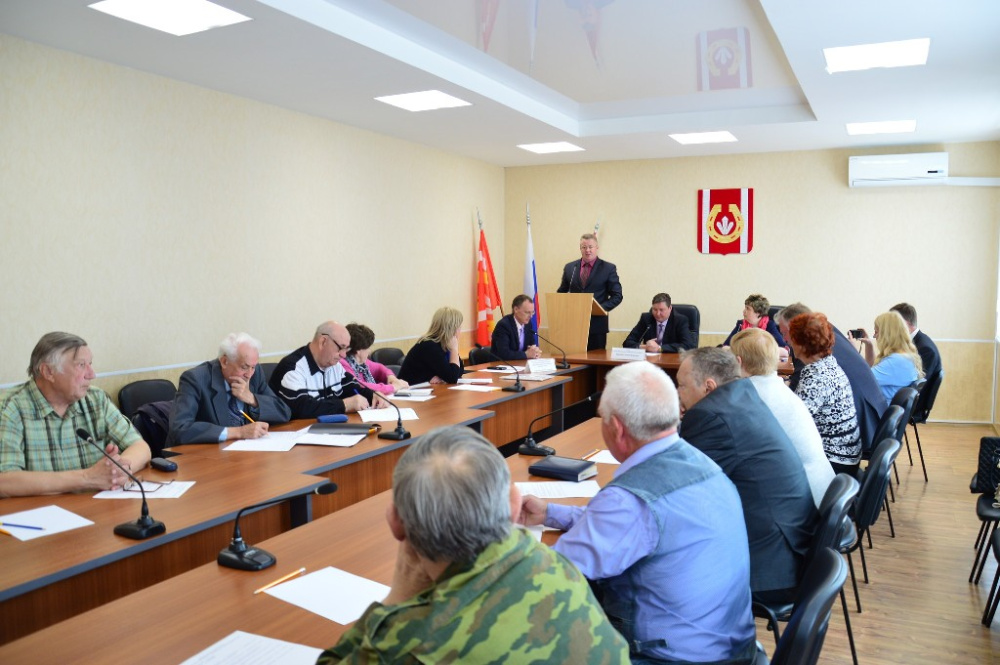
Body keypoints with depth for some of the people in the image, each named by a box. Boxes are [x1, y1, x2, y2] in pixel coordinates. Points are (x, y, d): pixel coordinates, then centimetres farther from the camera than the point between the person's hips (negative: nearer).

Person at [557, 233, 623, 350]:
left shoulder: (608, 268, 3)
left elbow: (617, 296, 2)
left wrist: (601, 308, -14)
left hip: (596, 324, -2)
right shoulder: (569, 267, 11)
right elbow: (561, 292, 18)